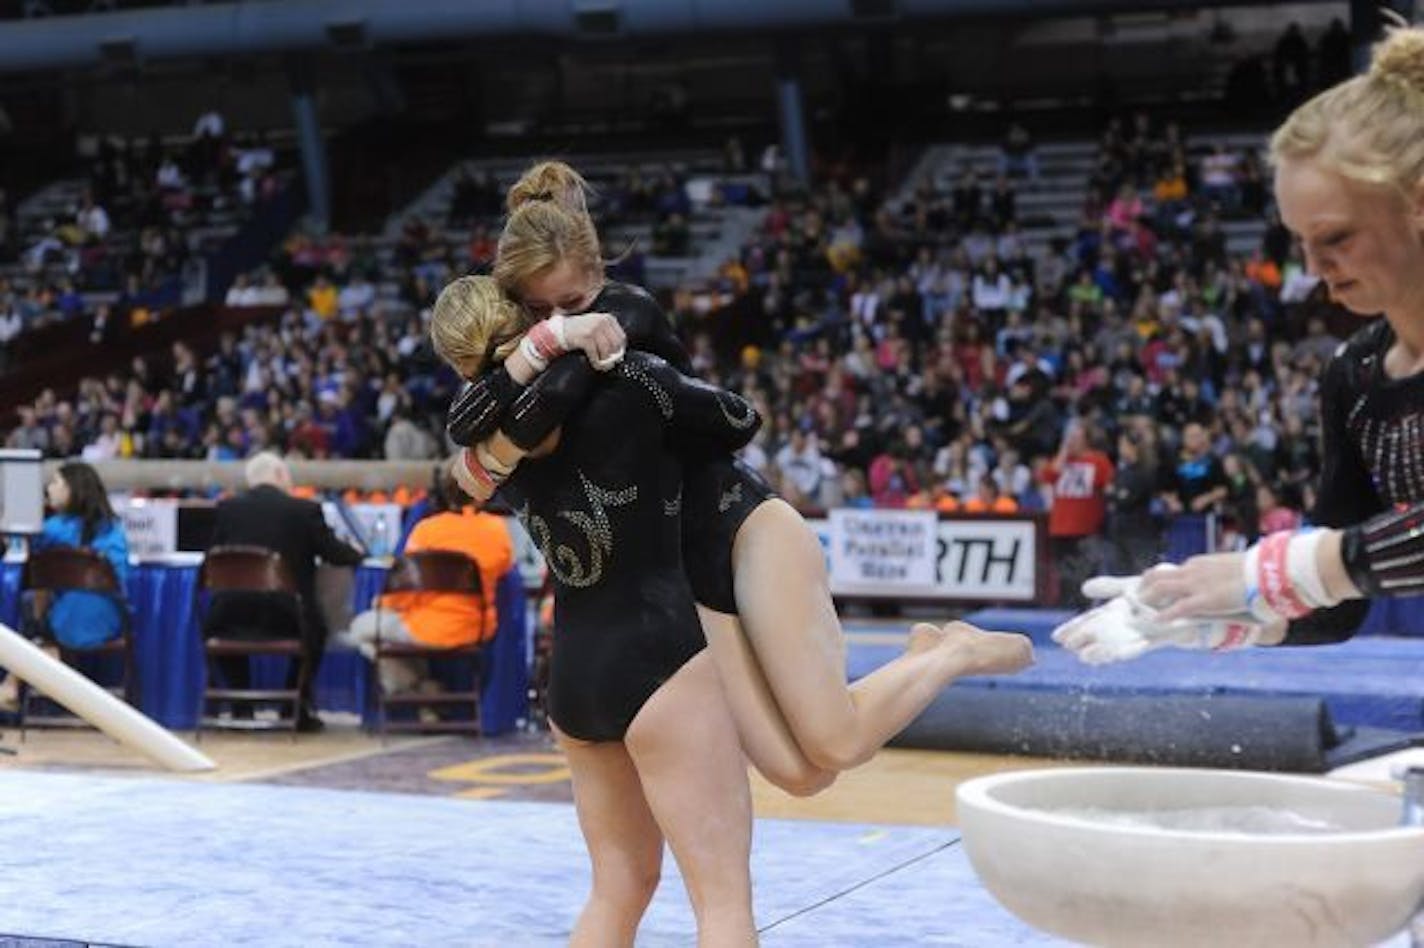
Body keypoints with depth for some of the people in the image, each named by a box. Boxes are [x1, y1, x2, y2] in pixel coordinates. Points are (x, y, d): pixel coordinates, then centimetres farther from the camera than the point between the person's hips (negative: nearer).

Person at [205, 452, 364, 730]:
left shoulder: (226, 508, 4)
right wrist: (357, 553, 30)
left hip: (233, 621, 1)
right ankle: (298, 706, 26)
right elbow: (335, 555, 8)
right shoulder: (305, 510, -1)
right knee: (316, 626, 31)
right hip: (285, 620, -1)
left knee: (215, 621, 34)